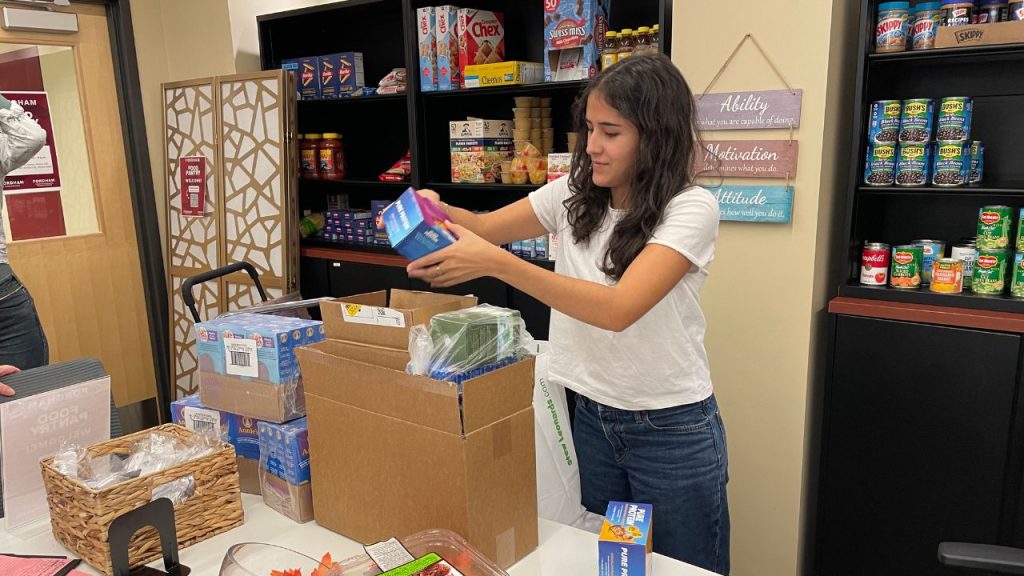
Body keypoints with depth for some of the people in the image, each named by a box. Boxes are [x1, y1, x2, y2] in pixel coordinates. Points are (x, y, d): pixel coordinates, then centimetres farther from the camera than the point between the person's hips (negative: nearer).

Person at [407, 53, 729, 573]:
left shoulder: (691, 208, -18)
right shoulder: (574, 194, -1)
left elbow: (618, 309, -31)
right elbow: (484, 228, 8)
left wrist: (497, 264, -38)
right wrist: (436, 209, -14)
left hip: (673, 429, -5)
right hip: (592, 416, 5)